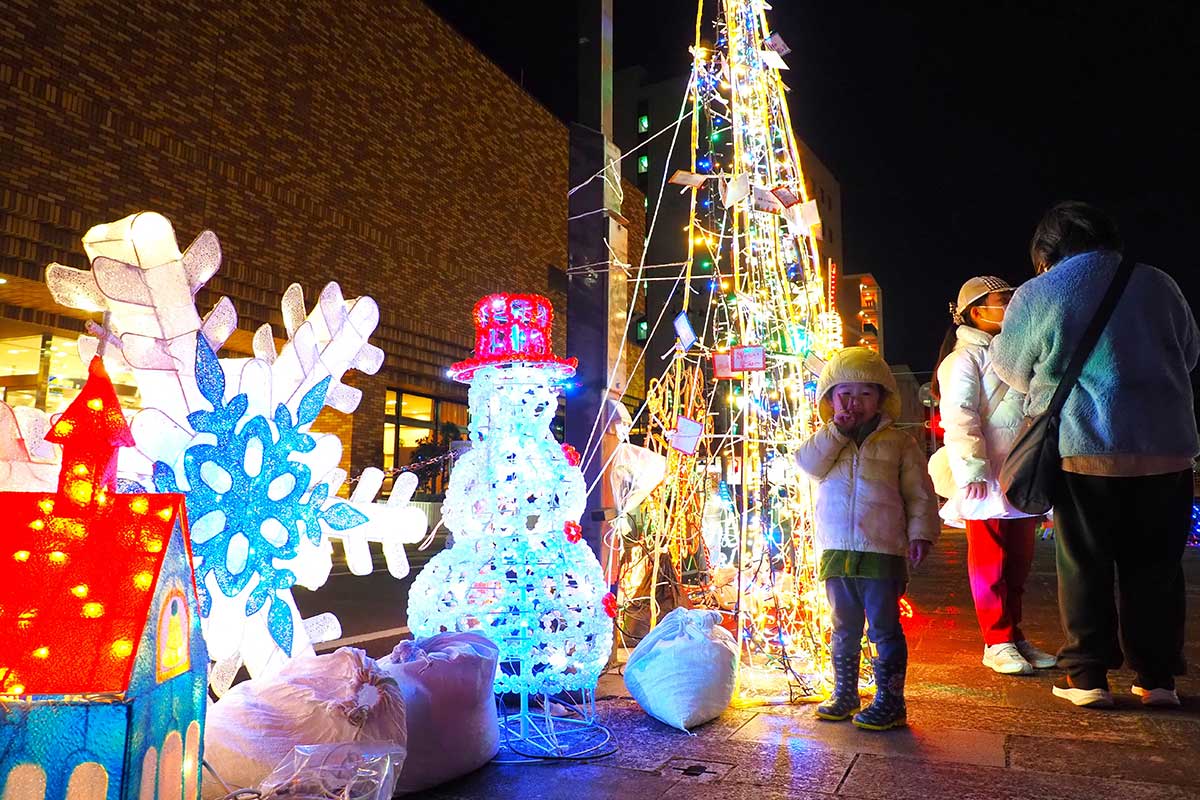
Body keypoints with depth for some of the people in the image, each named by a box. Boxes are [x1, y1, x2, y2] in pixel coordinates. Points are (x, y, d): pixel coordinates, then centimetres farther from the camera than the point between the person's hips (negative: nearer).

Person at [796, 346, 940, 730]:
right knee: (844, 629, 16)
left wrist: (920, 531, -8)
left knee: (885, 629, 4)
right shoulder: (826, 443, 9)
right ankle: (844, 693, 29)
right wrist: (836, 431, -13)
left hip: (883, 553, -3)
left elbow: (919, 493, 2)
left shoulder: (898, 442, 2)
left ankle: (890, 701, 15)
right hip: (836, 552, 3)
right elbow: (808, 463, -11)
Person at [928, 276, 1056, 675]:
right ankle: (997, 642, 9)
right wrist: (971, 469, -24)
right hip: (986, 479, -8)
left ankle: (1014, 635, 24)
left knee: (1018, 560, 13)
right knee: (989, 561, 0)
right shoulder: (965, 358, -7)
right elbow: (958, 417, -16)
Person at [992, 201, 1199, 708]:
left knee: (1085, 565, 7)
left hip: (1085, 452, -3)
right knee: (1155, 565, 12)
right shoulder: (1158, 284, 7)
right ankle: (1156, 677, 19)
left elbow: (1012, 367, 8)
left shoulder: (1036, 295, -3)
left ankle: (1086, 675, 11)